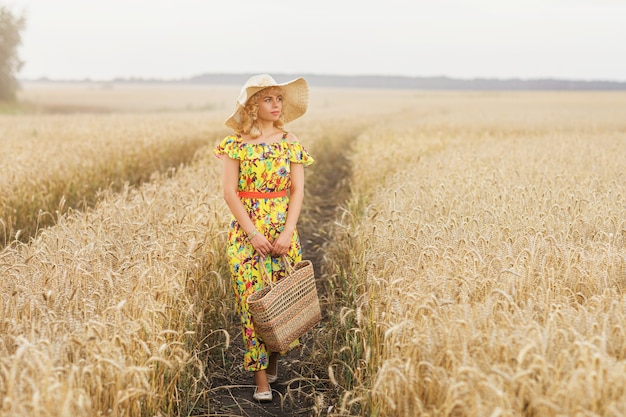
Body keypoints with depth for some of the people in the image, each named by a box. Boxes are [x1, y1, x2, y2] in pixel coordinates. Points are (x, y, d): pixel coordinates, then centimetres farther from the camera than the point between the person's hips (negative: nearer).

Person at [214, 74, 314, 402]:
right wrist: (253, 233, -13)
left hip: (282, 230, 2)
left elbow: (297, 190, 0)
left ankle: (274, 361, 29)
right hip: (246, 230, -2)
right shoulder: (236, 143, -2)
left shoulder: (290, 142, 4)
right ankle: (261, 379, 4)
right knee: (253, 300, -3)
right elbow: (229, 192, -6)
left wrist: (288, 232, -12)